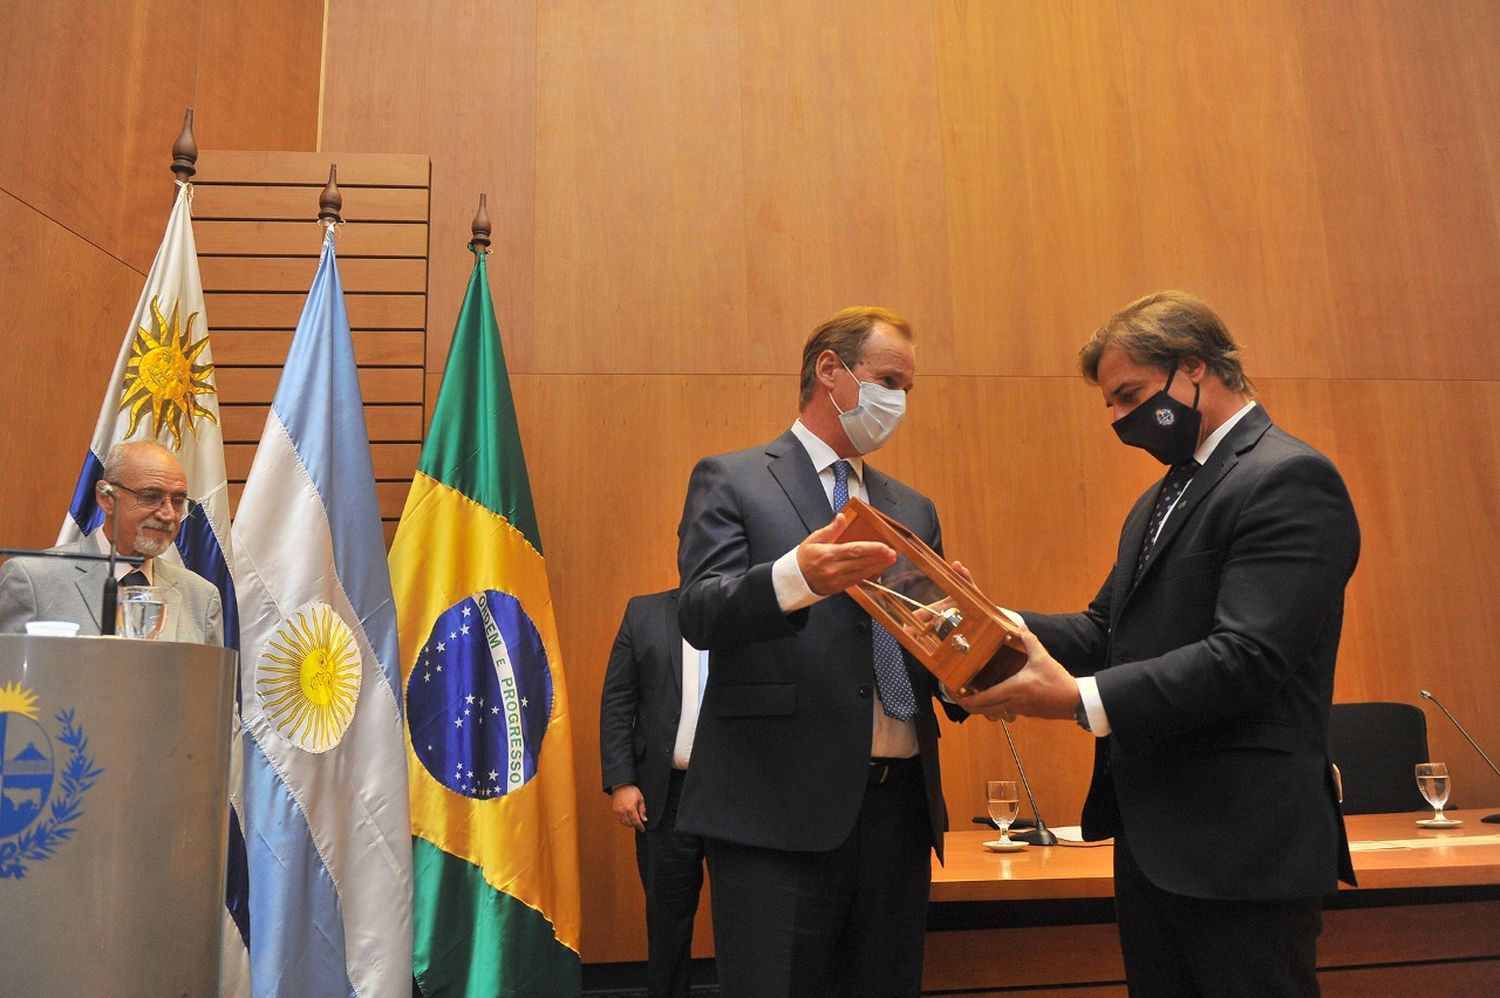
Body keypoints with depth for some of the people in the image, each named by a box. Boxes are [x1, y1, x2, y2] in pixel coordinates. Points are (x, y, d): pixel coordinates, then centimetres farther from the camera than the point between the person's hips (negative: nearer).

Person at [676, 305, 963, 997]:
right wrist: (797, 575, -32)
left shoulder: (914, 509, 18)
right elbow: (700, 615, -13)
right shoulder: (730, 479, 1)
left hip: (898, 805, 6)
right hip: (778, 808, -5)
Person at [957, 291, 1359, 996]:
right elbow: (1106, 629, 11)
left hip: (1240, 848, -9)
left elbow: (1248, 658, -24)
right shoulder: (1160, 500, 17)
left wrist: (1080, 698, -27)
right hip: (1151, 838, 9)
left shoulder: (1289, 478, -14)